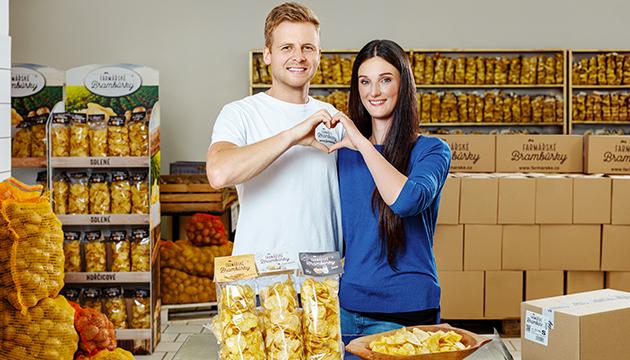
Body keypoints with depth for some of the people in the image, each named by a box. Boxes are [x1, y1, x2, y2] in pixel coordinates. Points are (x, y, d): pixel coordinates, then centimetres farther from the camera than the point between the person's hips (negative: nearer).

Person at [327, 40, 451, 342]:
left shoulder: (430, 150, -5)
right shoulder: (345, 152, 8)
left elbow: (408, 201, -26)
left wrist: (363, 144, -20)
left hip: (405, 309, -4)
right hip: (348, 303, 4)